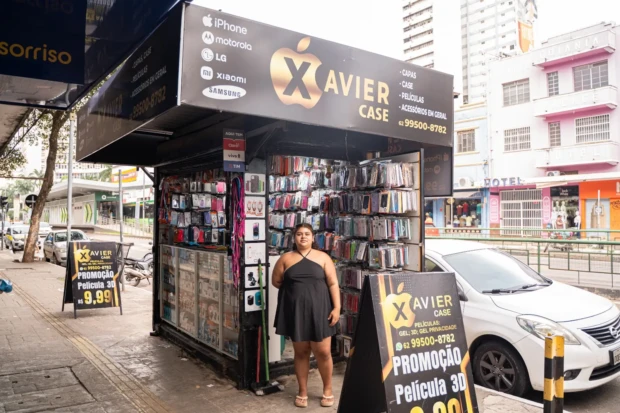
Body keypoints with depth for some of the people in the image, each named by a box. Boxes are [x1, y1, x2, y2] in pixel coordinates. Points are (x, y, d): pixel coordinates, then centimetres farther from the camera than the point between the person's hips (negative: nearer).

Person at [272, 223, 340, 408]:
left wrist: (337, 308, -10)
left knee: (323, 352, 1)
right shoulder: (286, 258, 2)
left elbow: (333, 283, -3)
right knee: (301, 352, 11)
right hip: (295, 311, 1)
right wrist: (294, 289, 9)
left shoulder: (323, 257, 0)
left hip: (319, 310, -1)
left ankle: (327, 390, 23)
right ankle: (302, 392, 26)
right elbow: (276, 281, 10)